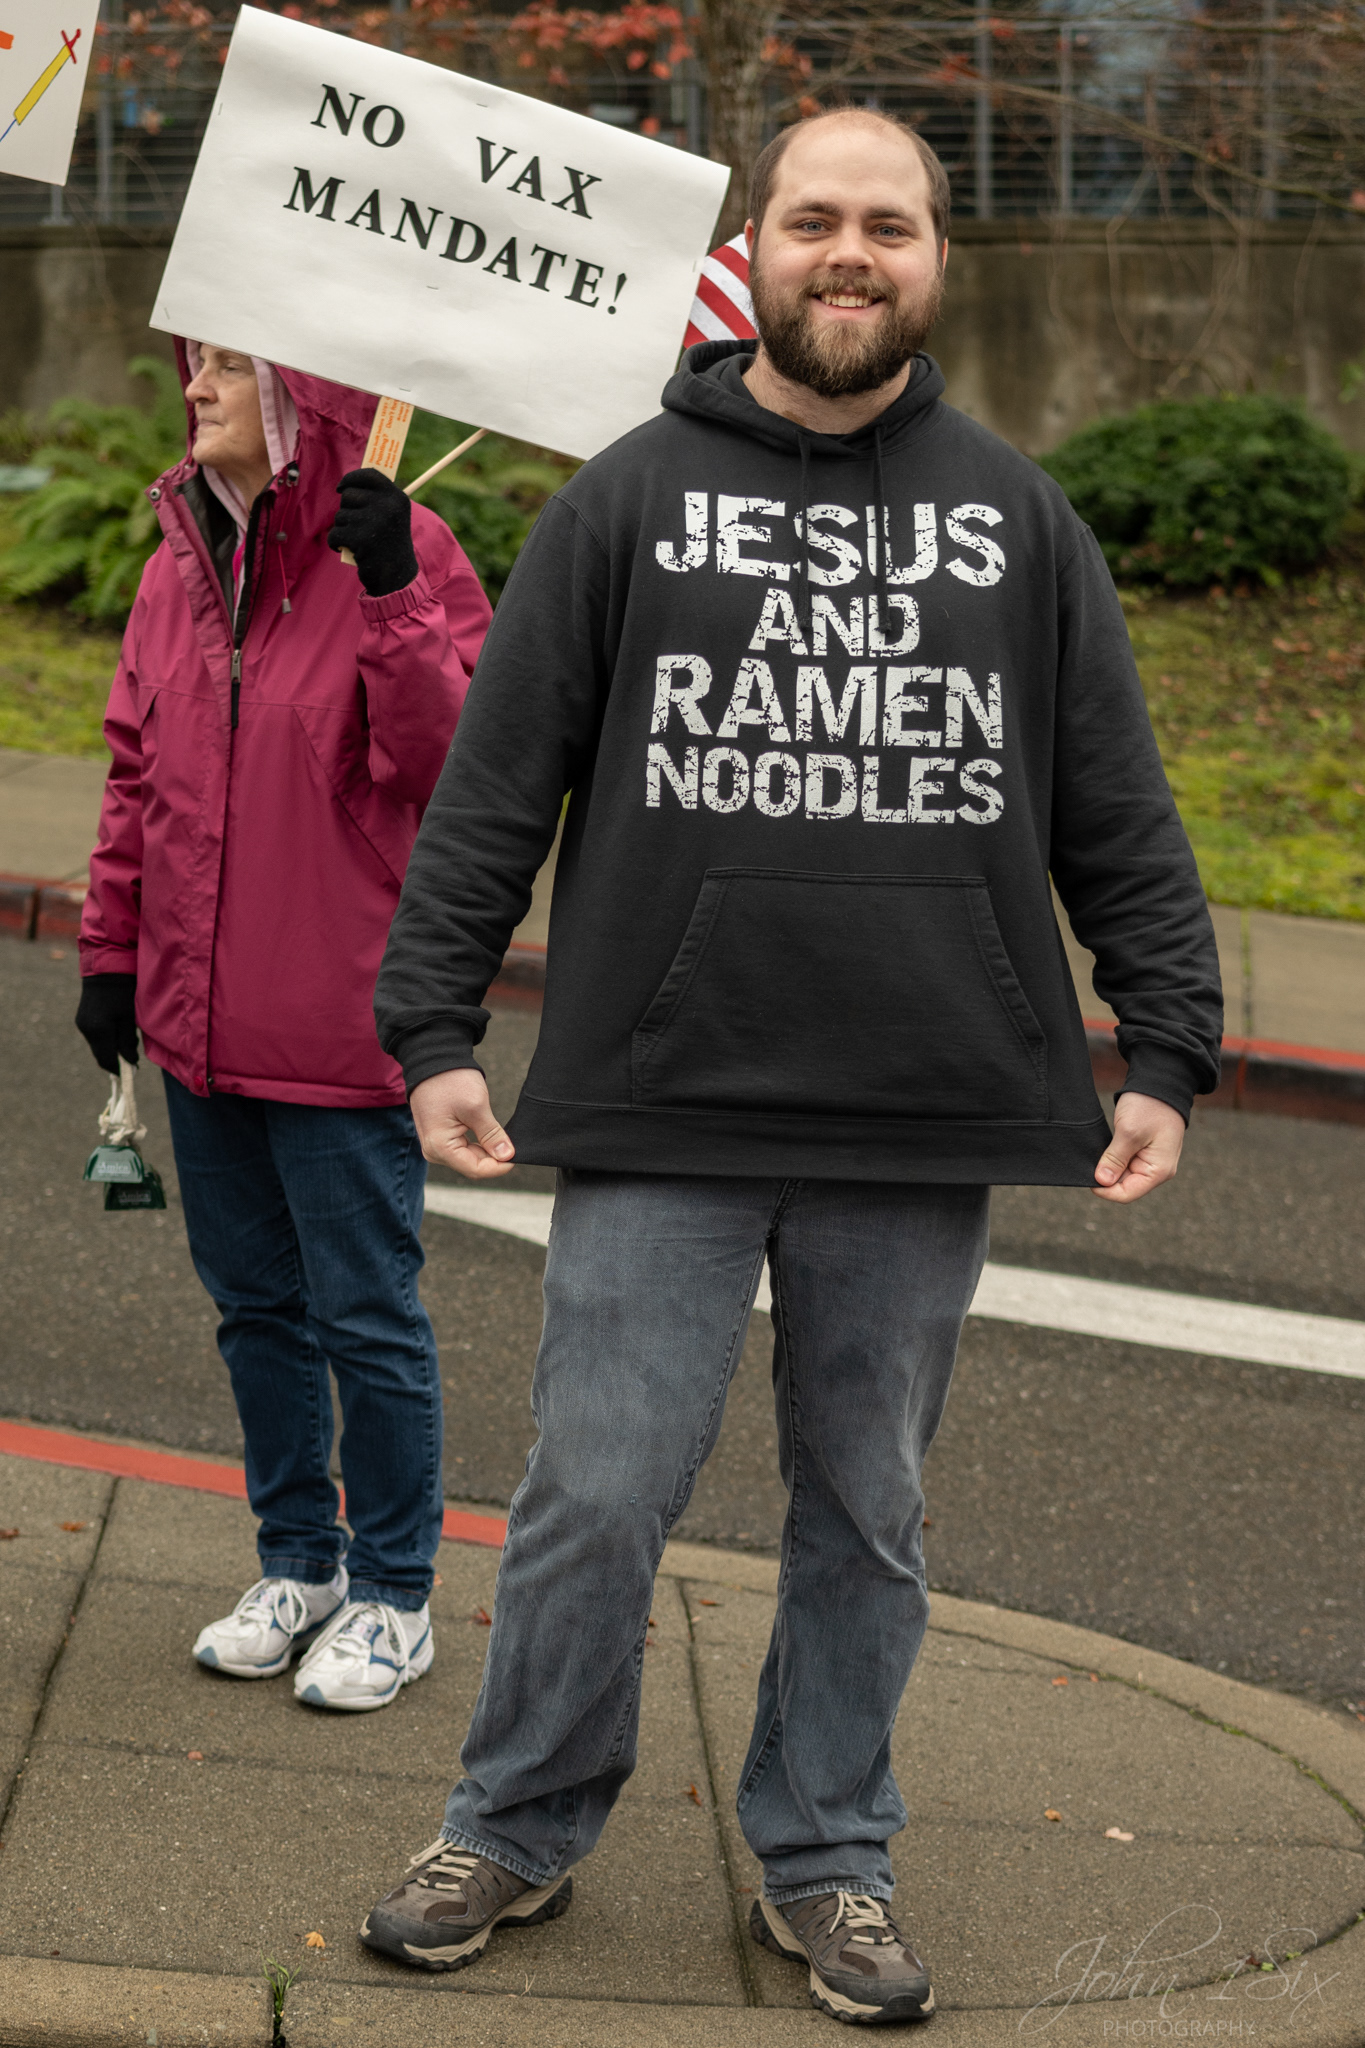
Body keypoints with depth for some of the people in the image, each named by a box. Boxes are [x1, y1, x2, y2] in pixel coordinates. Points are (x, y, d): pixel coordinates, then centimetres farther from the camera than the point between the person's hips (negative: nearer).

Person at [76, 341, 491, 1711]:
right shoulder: (178, 565, 9)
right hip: (201, 1024, 6)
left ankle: (391, 1596, 17)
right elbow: (138, 772, 15)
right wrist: (112, 949, 13)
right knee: (256, 1303, 16)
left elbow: (454, 762, -19)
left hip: (342, 1030, -6)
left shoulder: (406, 559, -10)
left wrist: (389, 594, -28)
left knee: (366, 1315, 2)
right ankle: (299, 1561, 31)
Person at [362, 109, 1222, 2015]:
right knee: (595, 1499, 1)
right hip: (660, 1112, -1)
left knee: (867, 1516, 11)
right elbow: (493, 787, 4)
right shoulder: (628, 498, 4)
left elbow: (1121, 818, 11)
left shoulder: (1018, 517, 9)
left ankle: (826, 1859, 26)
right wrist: (434, 1029, -1)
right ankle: (516, 1835, 21)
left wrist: (1164, 1051, 5)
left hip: (922, 1137, 2)